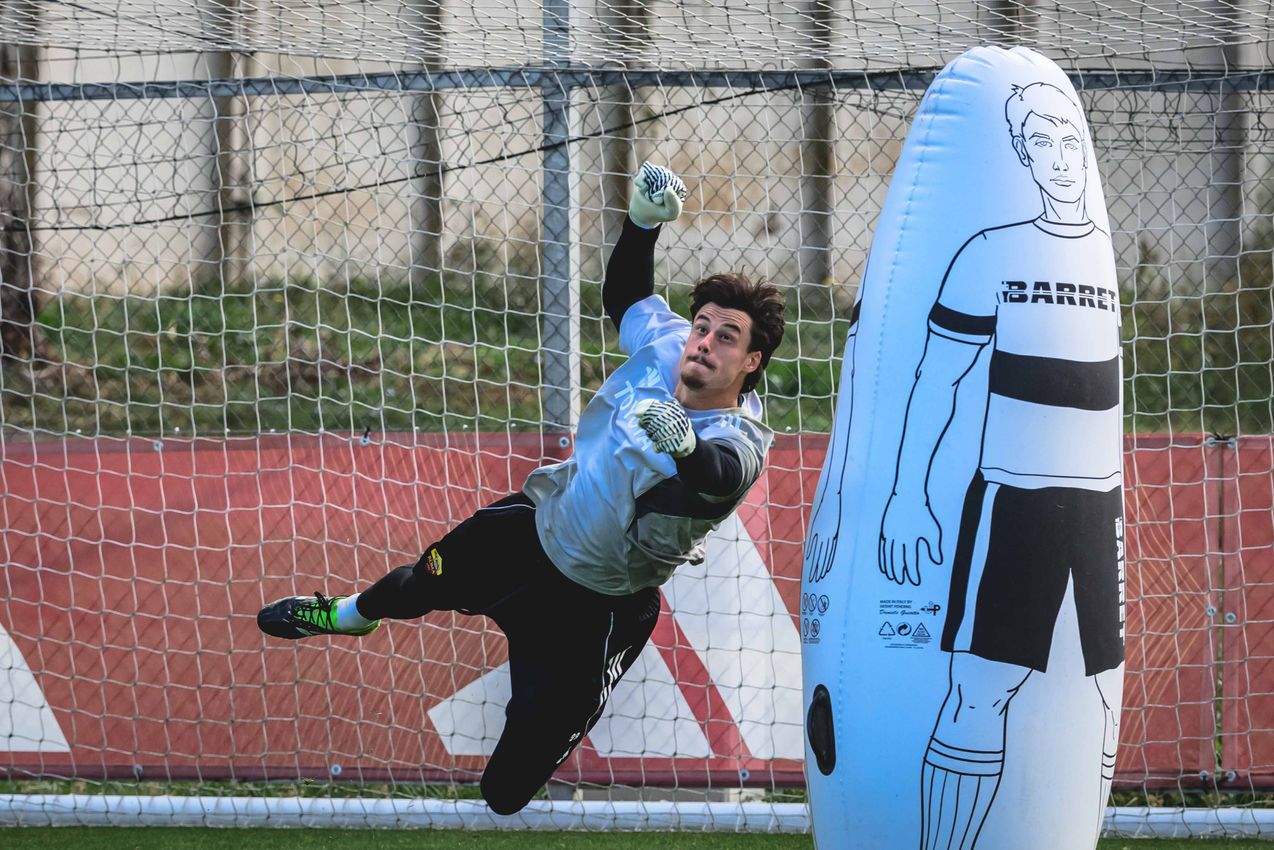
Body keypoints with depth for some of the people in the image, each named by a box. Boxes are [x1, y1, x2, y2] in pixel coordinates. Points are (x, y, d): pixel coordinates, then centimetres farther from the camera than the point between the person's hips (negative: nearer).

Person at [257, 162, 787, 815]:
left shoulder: (736, 447, -32)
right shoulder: (665, 344, -15)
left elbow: (716, 479, -56)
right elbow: (623, 295, 6)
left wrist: (684, 446, -78)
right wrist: (645, 221, -10)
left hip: (596, 605, -6)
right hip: (540, 519, 6)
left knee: (525, 756, -8)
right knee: (427, 580, 30)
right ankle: (348, 615, 62)